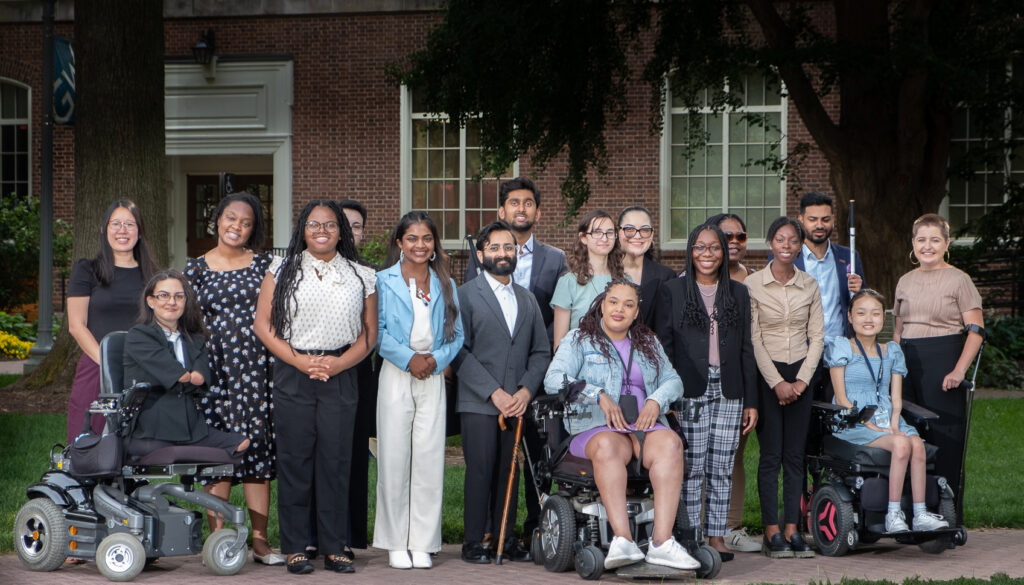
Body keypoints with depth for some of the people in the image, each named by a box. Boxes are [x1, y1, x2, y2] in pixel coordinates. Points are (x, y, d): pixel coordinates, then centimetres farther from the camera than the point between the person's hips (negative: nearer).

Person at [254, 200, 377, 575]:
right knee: (293, 460, -1)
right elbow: (263, 324, 2)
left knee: (336, 460, 1)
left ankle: (334, 548, 7)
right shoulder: (282, 271, 7)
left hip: (341, 375, 1)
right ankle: (294, 548, 5)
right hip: (292, 375, -1)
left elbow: (369, 332, 8)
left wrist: (339, 363, -8)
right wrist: (299, 360, -8)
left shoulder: (360, 277, 10)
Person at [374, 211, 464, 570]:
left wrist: (436, 359, -8)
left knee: (429, 458, -1)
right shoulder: (384, 281, 3)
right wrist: (408, 358, -14)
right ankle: (396, 543, 5)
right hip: (396, 376, -2)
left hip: (433, 378, 2)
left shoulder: (445, 285, 12)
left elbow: (457, 334, 9)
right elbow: (377, 331, -4)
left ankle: (422, 543, 5)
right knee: (394, 456, -2)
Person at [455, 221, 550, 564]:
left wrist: (526, 390, -2)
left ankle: (506, 538, 10)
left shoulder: (527, 300, 17)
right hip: (478, 403, -4)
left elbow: (541, 351, 15)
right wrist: (494, 392, -12)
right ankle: (473, 542, 0)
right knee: (480, 470, -6)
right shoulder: (466, 295, 1)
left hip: (516, 403, 4)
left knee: (510, 471, 4)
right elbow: (460, 351, -6)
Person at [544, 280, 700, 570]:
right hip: (596, 427, -3)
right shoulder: (579, 340, 10)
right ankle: (623, 540, -49)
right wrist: (599, 396, -15)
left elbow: (673, 381, 18)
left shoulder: (648, 343, 24)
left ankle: (662, 541, -43)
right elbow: (553, 379, -4)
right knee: (608, 446, -40)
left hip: (645, 424, 3)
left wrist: (656, 400, -5)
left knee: (670, 443, -32)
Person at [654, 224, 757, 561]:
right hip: (690, 391, -3)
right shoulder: (672, 291, 5)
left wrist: (751, 401, 9)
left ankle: (717, 535, 9)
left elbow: (746, 350, 13)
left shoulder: (738, 294, 14)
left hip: (729, 392, 3)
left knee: (722, 468, 3)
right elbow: (662, 346, 2)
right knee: (692, 467, -5)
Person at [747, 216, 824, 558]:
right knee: (771, 455, -5)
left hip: (801, 374, 3)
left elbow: (817, 336, 7)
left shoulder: (810, 286, 7)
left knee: (795, 454, 2)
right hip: (766, 374, -3)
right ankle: (772, 533, -2)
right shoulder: (753, 285, -3)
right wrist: (777, 382, -10)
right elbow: (754, 339, -5)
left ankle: (792, 529, 4)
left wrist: (801, 380, -4)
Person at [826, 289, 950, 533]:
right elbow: (842, 399, -4)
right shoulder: (841, 348, 4)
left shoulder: (891, 352, 19)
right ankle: (893, 514, -27)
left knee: (917, 444, -28)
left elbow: (896, 398, 13)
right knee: (901, 444, -32)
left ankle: (920, 514, -26)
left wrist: (894, 424, -8)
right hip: (852, 424, -5)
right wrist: (871, 426, -14)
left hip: (887, 421, 5)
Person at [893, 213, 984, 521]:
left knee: (946, 437, -6)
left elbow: (975, 330, -6)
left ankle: (948, 514, -1)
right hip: (908, 365, 5)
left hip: (944, 361, -5)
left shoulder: (958, 280, -1)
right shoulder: (905, 281, 16)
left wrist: (959, 370, -17)